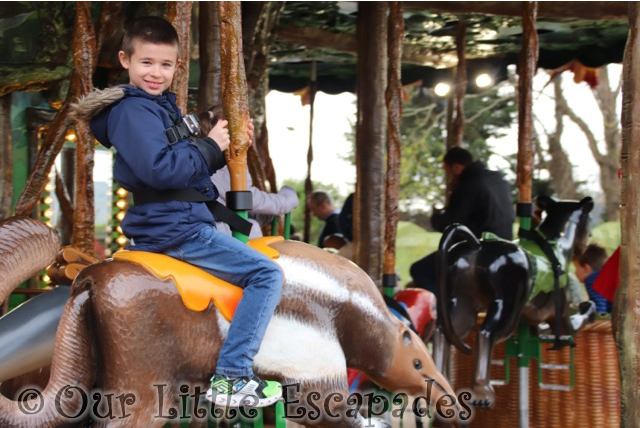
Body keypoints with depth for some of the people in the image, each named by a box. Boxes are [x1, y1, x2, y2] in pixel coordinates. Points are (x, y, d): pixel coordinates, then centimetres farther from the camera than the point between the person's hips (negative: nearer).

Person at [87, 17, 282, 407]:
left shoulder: (161, 106, 17)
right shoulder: (132, 111, -14)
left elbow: (190, 167, 21)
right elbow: (161, 170, -26)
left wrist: (226, 148, 7)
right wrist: (209, 145, -15)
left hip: (183, 221, 11)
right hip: (174, 229, -11)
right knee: (267, 274, -13)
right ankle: (231, 378, -16)